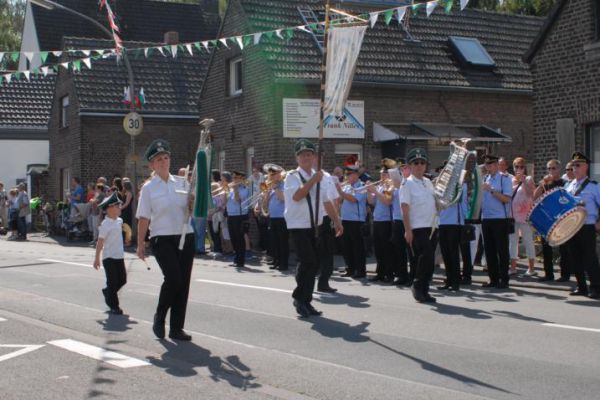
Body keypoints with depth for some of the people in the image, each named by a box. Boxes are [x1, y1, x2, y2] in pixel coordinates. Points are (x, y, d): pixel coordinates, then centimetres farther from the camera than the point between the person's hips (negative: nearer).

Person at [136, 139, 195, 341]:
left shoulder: (182, 183, 10)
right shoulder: (148, 188, 1)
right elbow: (144, 218, -1)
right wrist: (140, 244, -4)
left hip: (186, 237, 4)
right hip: (162, 239, -4)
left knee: (184, 282, 4)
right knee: (173, 278, -19)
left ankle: (177, 328, 15)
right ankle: (159, 317, 7)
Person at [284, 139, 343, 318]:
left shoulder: (320, 178, 12)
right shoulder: (292, 176, -7)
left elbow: (327, 202, 17)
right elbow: (297, 196, -25)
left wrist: (337, 221, 15)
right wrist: (313, 180, -23)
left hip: (316, 227, 6)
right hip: (299, 227, -6)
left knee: (314, 263, 7)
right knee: (308, 262, -14)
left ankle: (304, 300, 20)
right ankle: (301, 298, 3)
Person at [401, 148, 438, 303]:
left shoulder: (428, 182, 15)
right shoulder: (407, 184, -5)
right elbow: (405, 209, -11)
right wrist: (407, 230, -17)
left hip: (432, 227, 7)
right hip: (417, 228, -7)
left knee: (429, 260, 8)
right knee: (424, 258, -13)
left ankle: (423, 290, 16)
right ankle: (418, 286, 2)